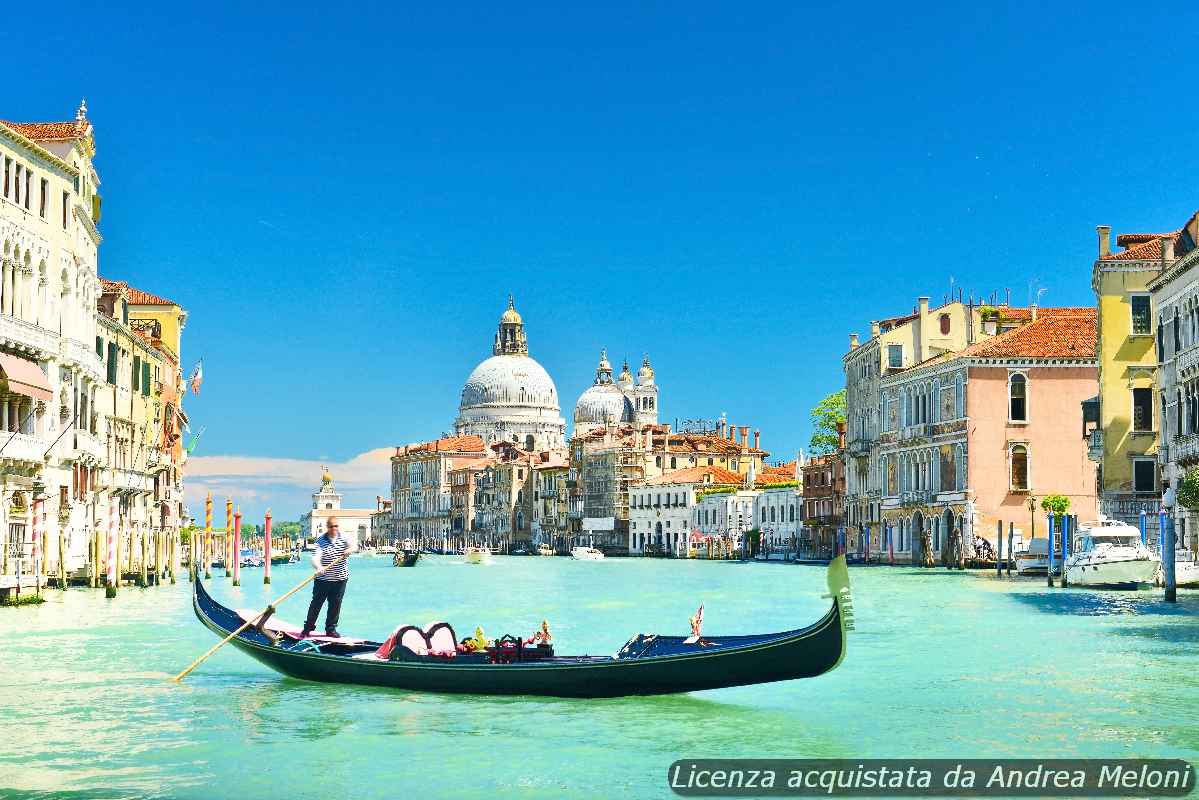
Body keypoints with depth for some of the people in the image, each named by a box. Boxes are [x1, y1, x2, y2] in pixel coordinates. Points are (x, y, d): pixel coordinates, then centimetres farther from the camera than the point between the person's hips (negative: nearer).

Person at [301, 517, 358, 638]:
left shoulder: (343, 537, 1)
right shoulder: (321, 541, -11)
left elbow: (355, 546, -14)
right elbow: (315, 558, -22)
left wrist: (350, 549, -38)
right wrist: (319, 567, -43)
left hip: (340, 579, 3)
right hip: (323, 579, -3)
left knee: (335, 605, 8)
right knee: (316, 603, 3)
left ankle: (331, 629, 20)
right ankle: (308, 628, 14)